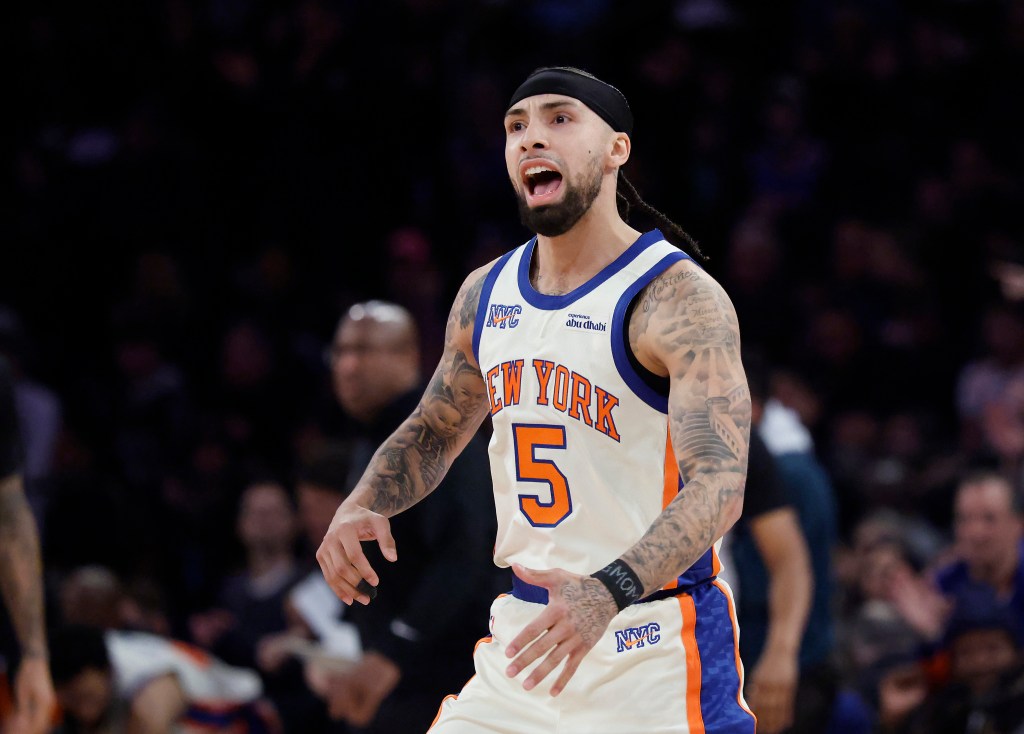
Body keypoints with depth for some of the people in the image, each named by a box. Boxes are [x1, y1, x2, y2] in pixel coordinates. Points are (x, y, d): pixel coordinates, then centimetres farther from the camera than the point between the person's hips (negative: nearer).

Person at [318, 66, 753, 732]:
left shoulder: (680, 299, -15)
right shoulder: (486, 294, 8)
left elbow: (719, 484, -26)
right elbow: (433, 432, 23)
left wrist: (609, 591, -42)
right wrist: (359, 508, 2)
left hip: (653, 649, -6)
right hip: (526, 633, 6)